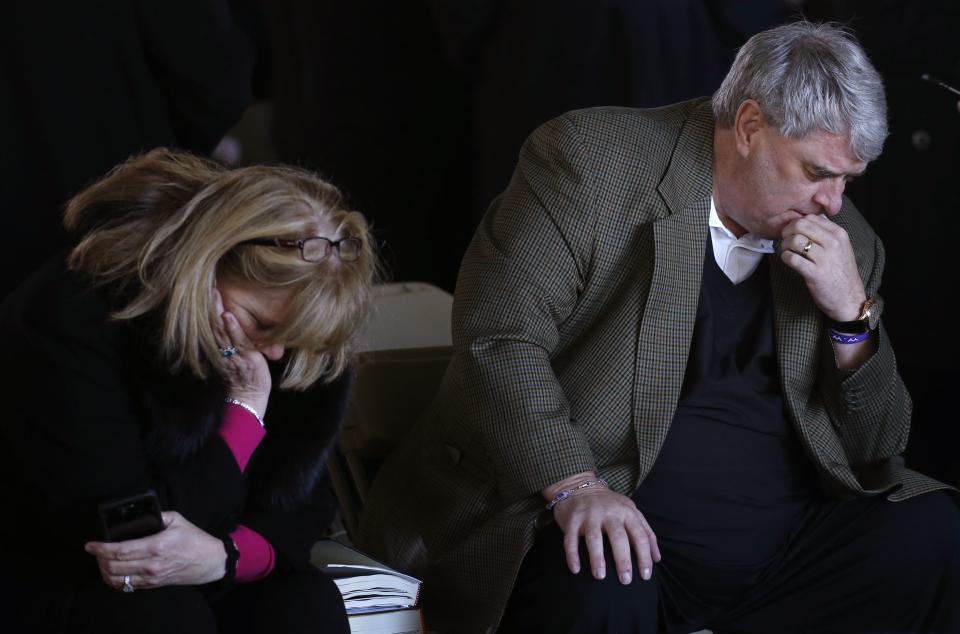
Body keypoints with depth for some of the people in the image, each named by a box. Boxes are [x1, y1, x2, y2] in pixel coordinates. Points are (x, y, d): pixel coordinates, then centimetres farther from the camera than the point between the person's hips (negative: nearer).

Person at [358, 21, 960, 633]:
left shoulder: (847, 242, 10)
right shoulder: (590, 156, -5)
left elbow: (877, 447, 14)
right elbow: (499, 335, -14)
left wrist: (852, 314, -4)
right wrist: (573, 485, -27)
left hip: (783, 540, 6)